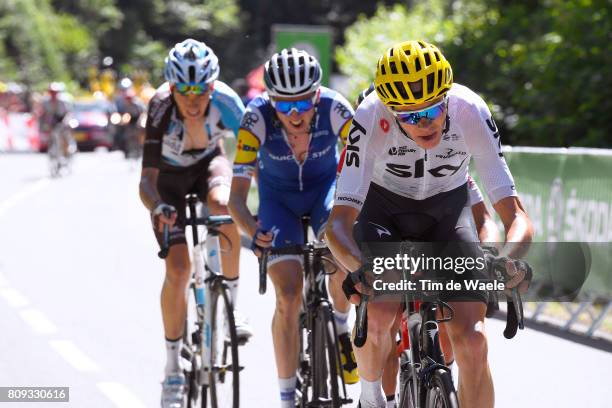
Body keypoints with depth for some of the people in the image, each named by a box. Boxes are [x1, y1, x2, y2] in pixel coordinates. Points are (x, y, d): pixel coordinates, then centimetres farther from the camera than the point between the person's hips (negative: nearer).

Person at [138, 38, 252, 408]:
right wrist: (158, 208, -56)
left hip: (209, 162, 1)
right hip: (169, 174, -1)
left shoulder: (224, 100, -32)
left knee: (223, 206, -35)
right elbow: (148, 178, -36)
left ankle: (232, 305, -17)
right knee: (178, 270, -13)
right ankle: (173, 369, 2)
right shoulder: (161, 108, -34)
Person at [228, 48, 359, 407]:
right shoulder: (257, 117, -32)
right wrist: (253, 230, -53)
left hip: (326, 185, 1)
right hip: (278, 195, -1)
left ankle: (342, 328, 0)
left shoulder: (334, 108, -31)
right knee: (289, 297, -15)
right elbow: (237, 195, -33)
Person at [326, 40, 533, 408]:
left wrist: (509, 259, -52)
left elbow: (516, 216, -30)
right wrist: (362, 267, -56)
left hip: (448, 210, 1)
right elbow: (338, 222, -35)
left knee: (472, 340, -16)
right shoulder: (371, 119, -33)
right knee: (379, 315, -27)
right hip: (384, 208, -1)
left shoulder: (471, 112, -30)